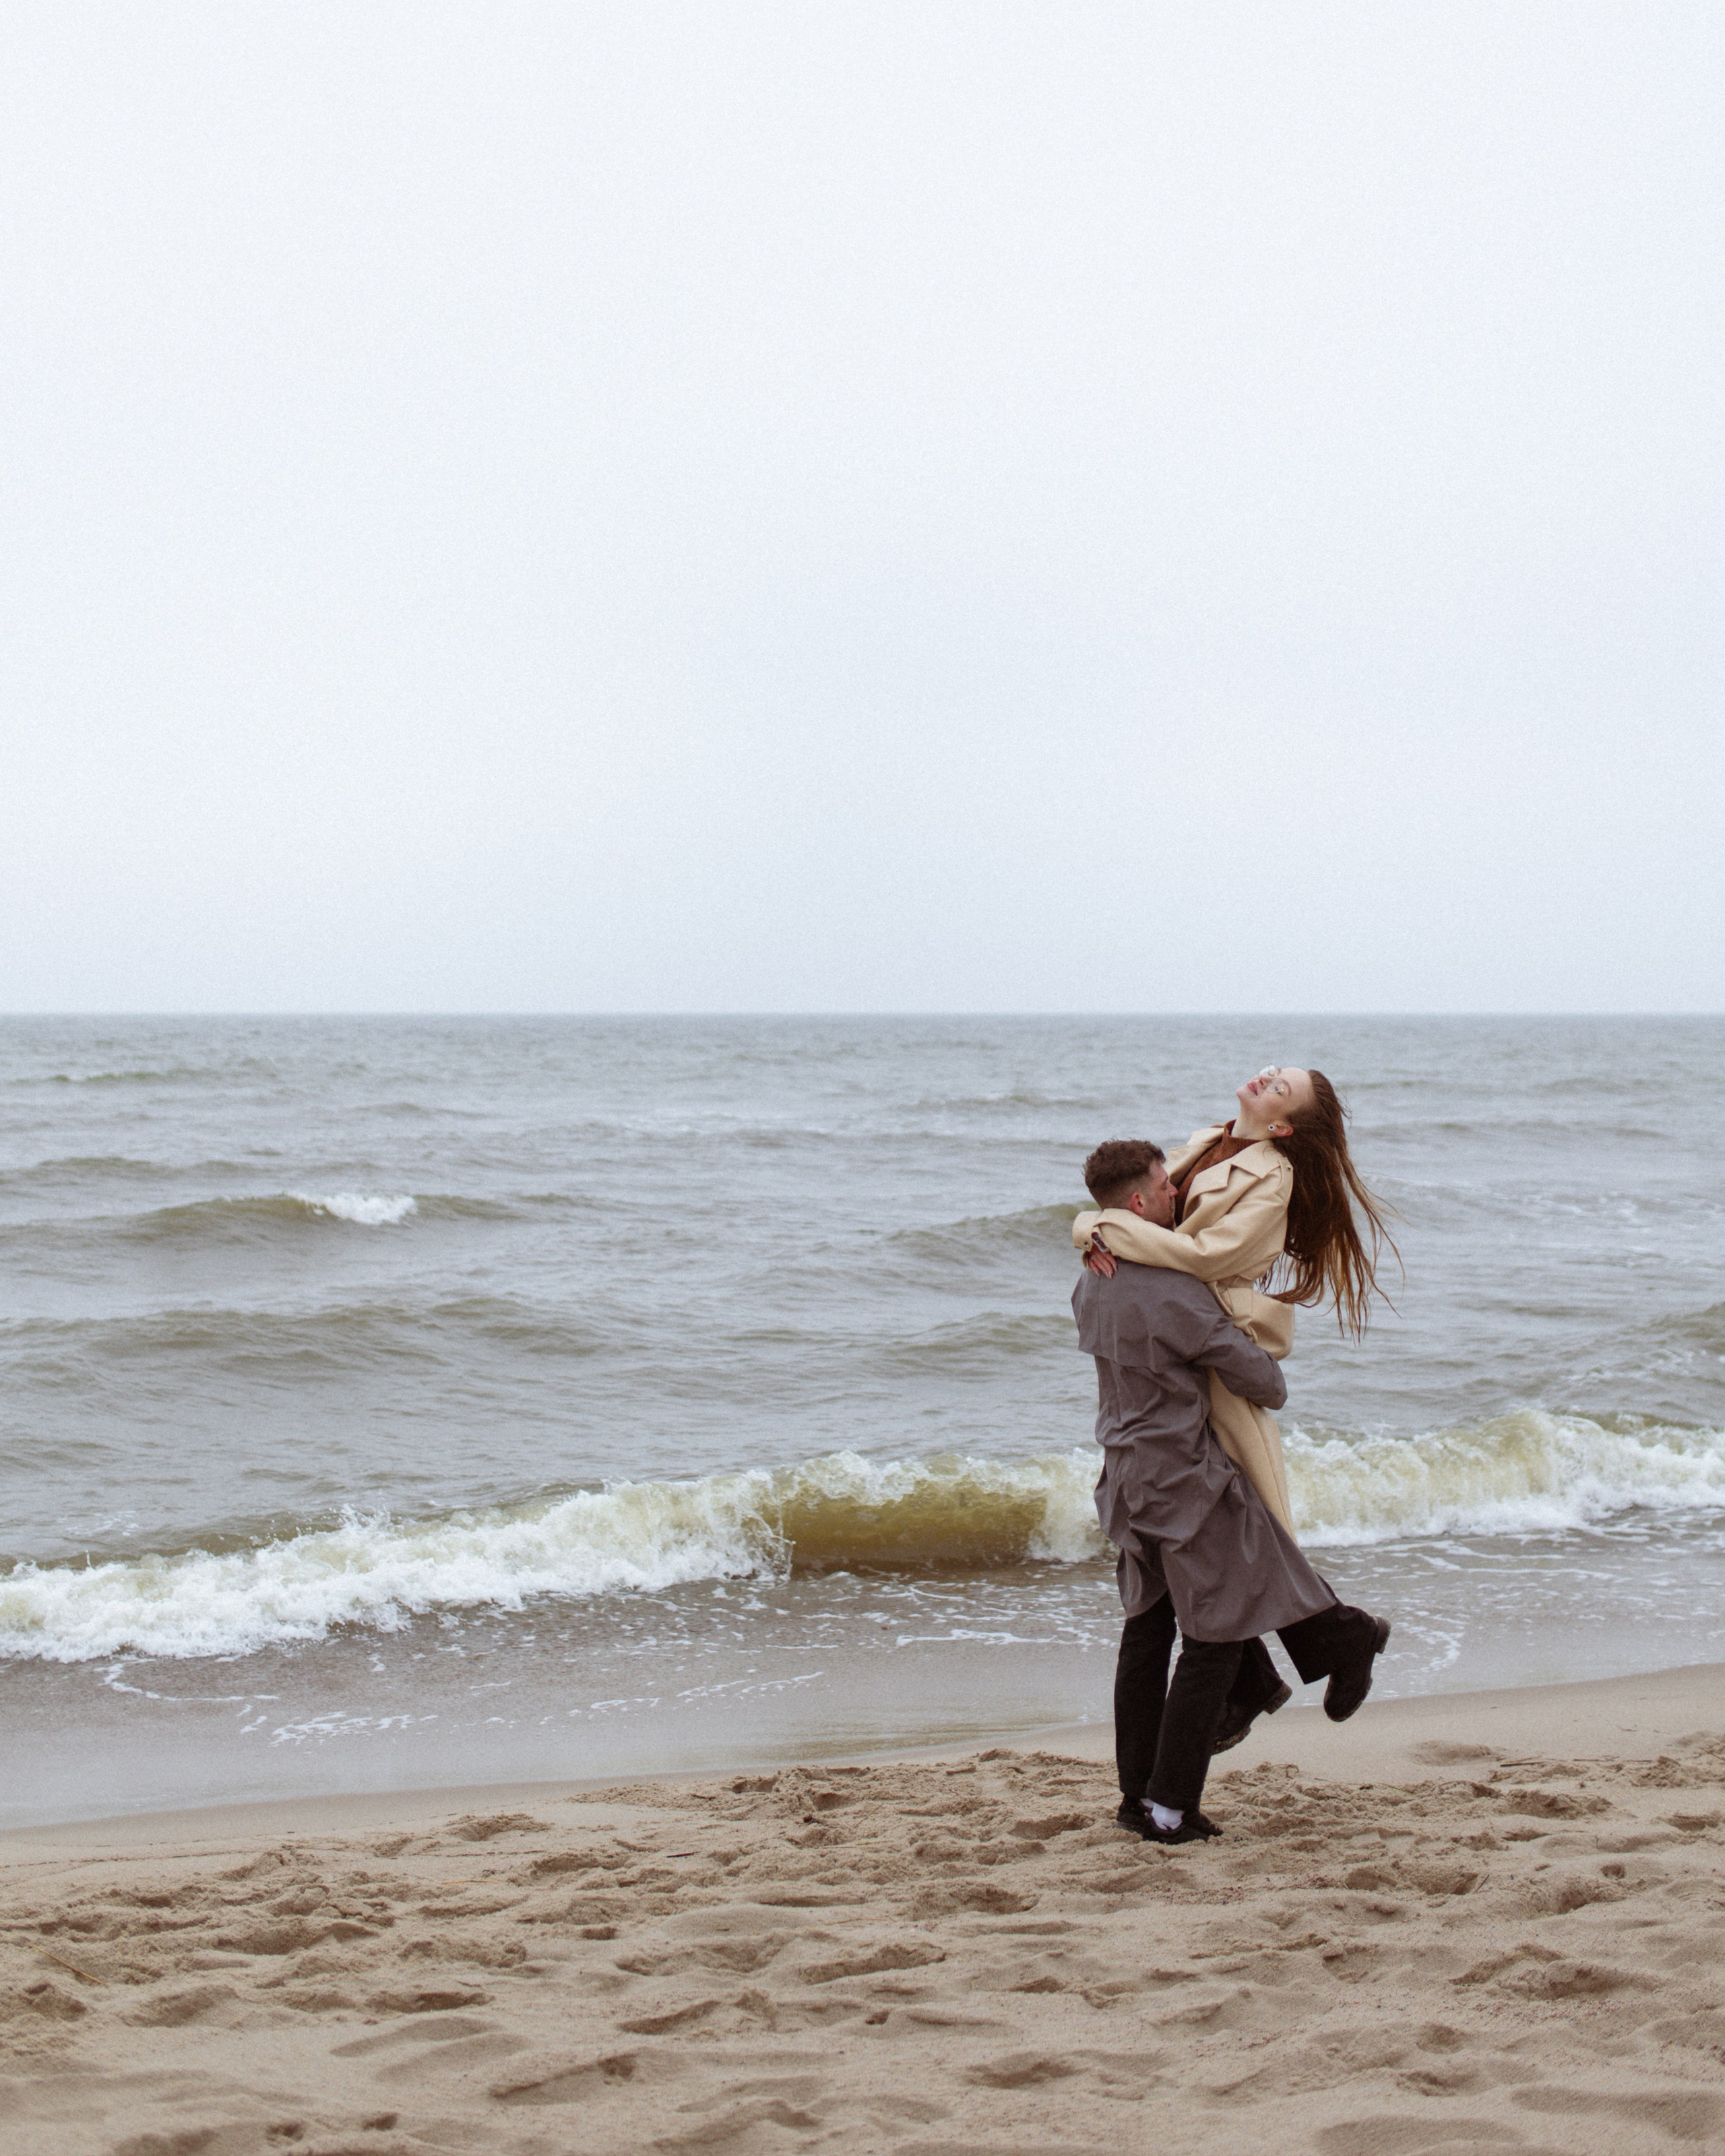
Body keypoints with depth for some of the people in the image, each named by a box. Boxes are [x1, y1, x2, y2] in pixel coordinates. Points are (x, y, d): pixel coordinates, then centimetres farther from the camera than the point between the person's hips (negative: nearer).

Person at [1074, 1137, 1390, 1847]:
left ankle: (1137, 1794, 21)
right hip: (1188, 1482, -9)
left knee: (1147, 1631, 16)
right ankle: (1170, 1808, 3)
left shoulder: (1091, 1286, 4)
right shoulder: (1173, 1294, -22)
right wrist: (1274, 1390, 9)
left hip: (1128, 1478, 9)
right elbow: (1258, 1377, -15)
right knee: (1212, 1642, 1)